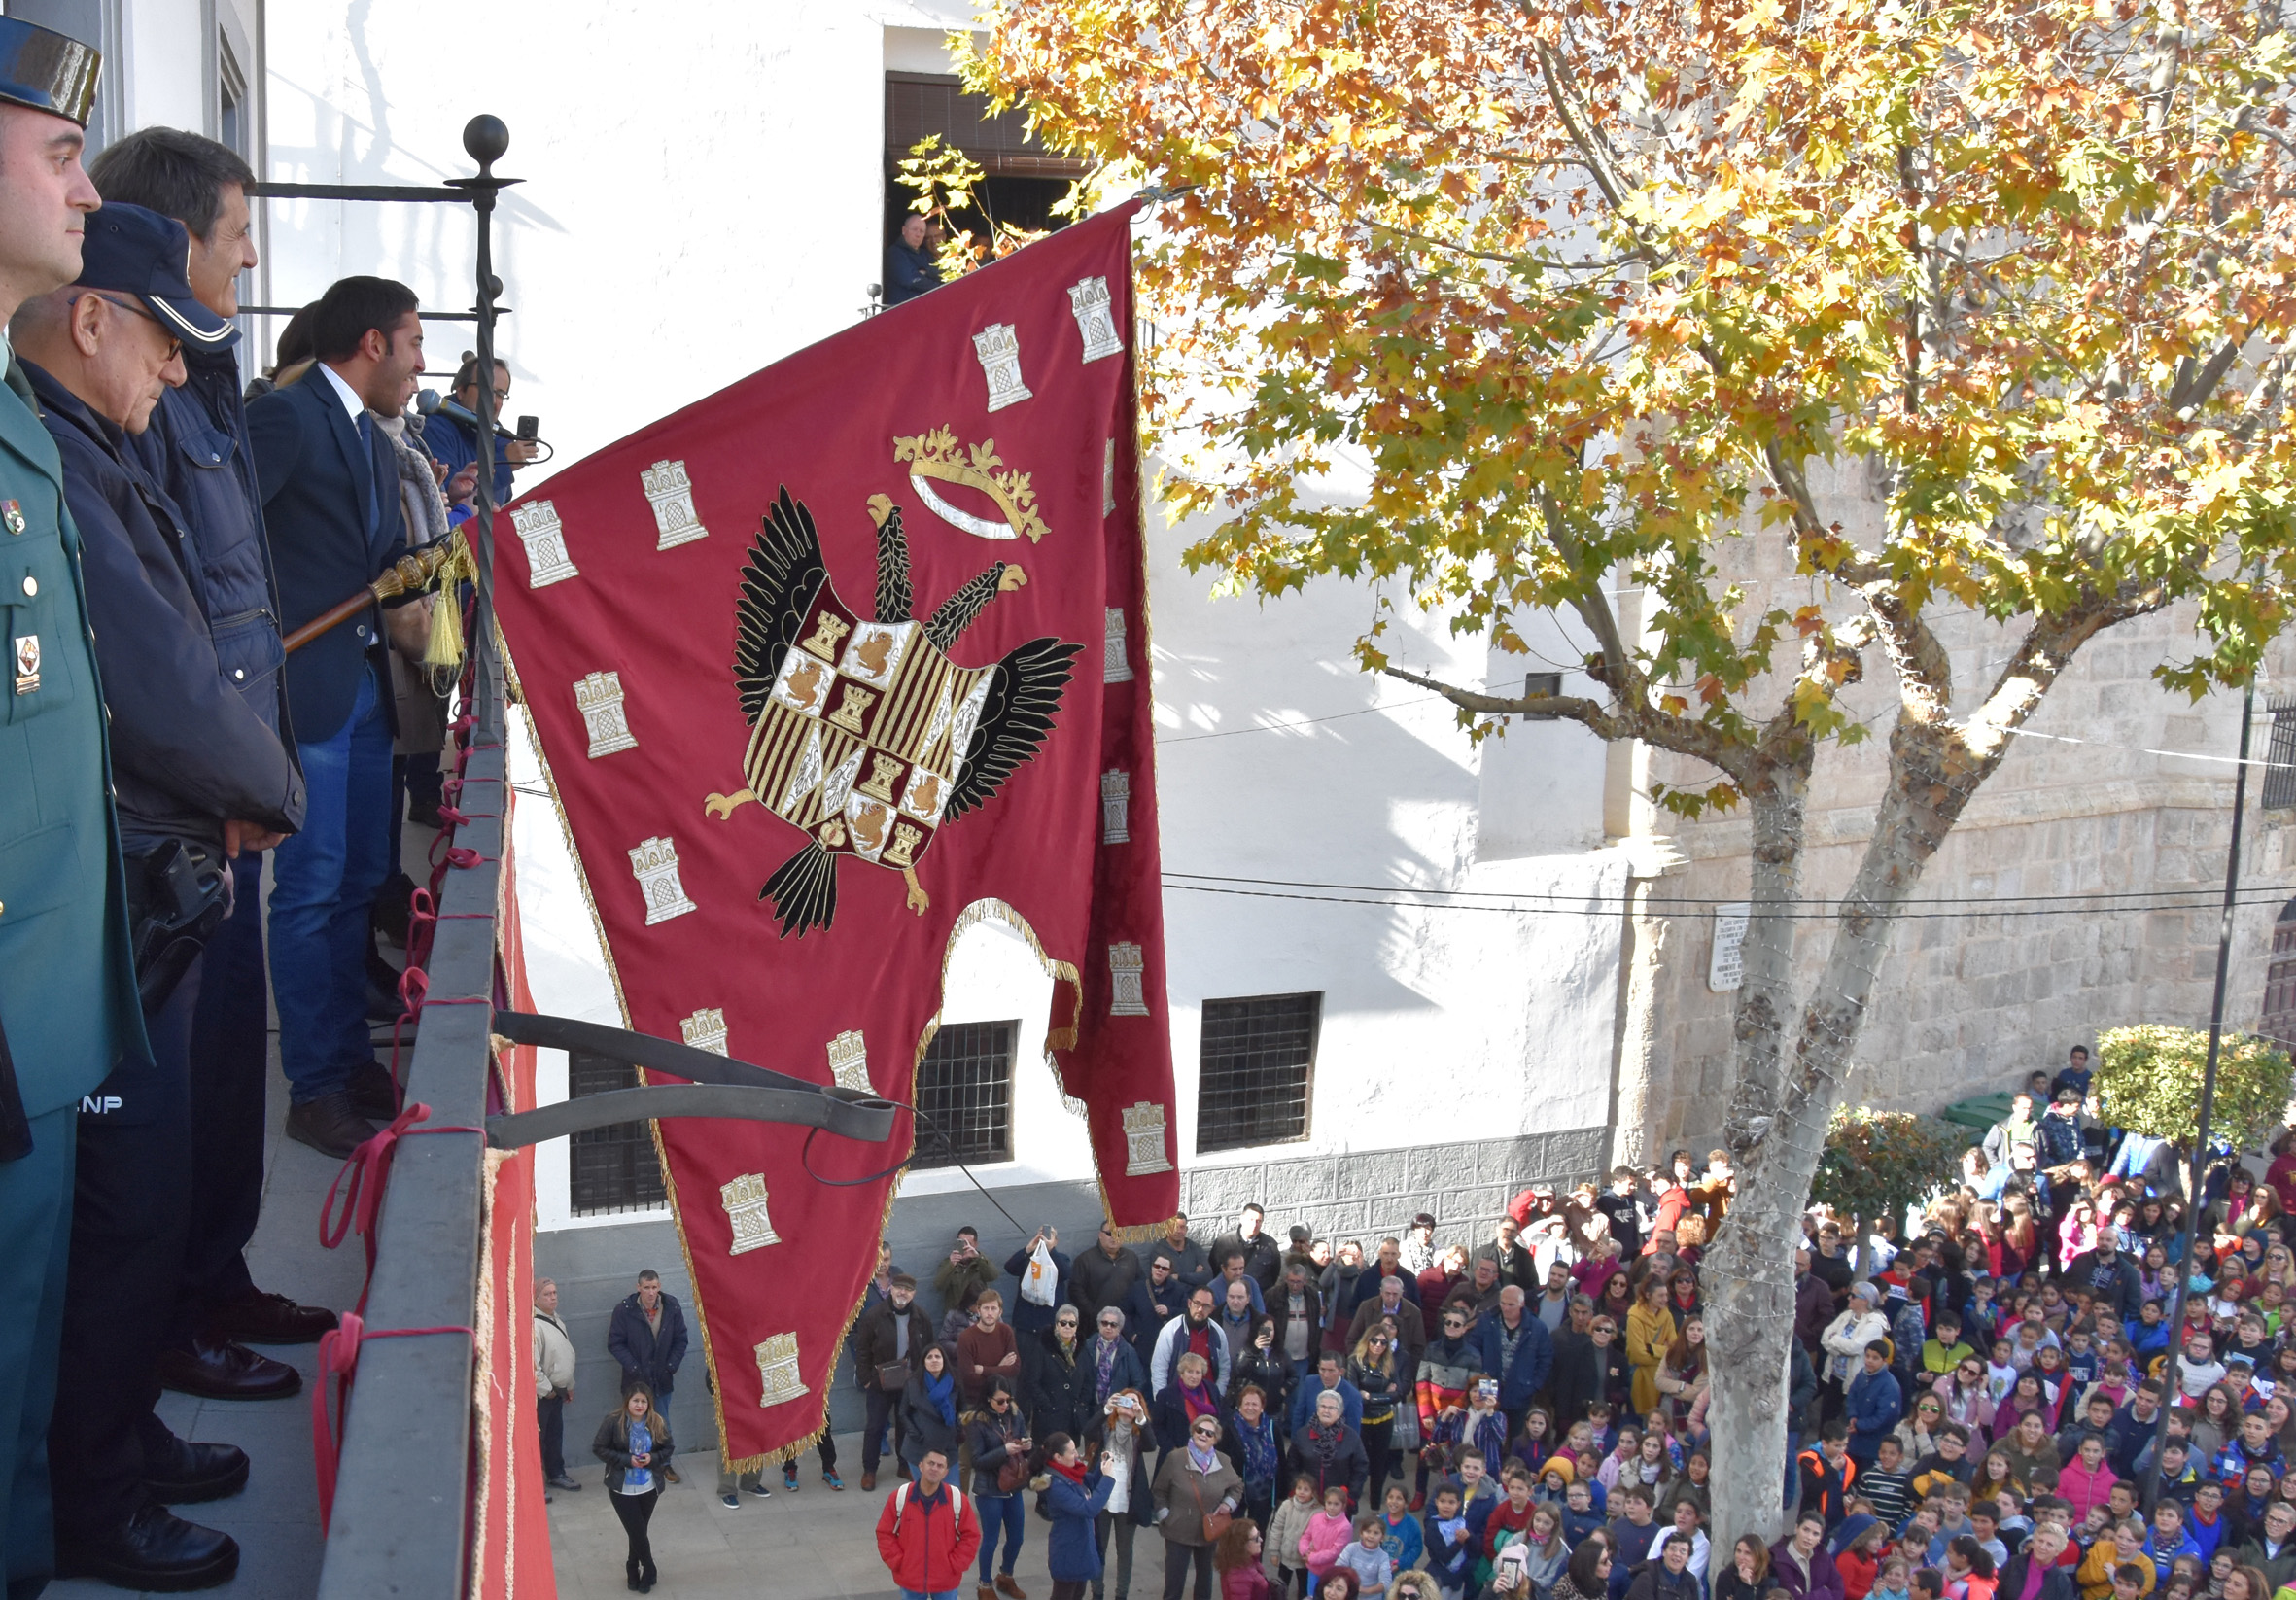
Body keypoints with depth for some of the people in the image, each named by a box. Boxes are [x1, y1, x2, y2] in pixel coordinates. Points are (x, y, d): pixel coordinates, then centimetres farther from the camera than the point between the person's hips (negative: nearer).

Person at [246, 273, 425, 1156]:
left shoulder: (373, 440, 18)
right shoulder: (286, 416, -12)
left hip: (366, 686, 9)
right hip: (308, 689, -9)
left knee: (360, 883, 15)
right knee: (311, 888, -4)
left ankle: (352, 1059, 26)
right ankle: (314, 1089, 4)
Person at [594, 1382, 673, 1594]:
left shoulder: (657, 1423, -5)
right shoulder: (613, 1422, -14)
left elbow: (668, 1448, 5)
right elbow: (598, 1448, -11)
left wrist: (653, 1458, -16)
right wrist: (627, 1460, -20)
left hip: (649, 1487, 3)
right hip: (622, 1488, -3)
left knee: (639, 1531, 12)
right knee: (637, 1531, -2)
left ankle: (633, 1569, 33)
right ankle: (649, 1570, 19)